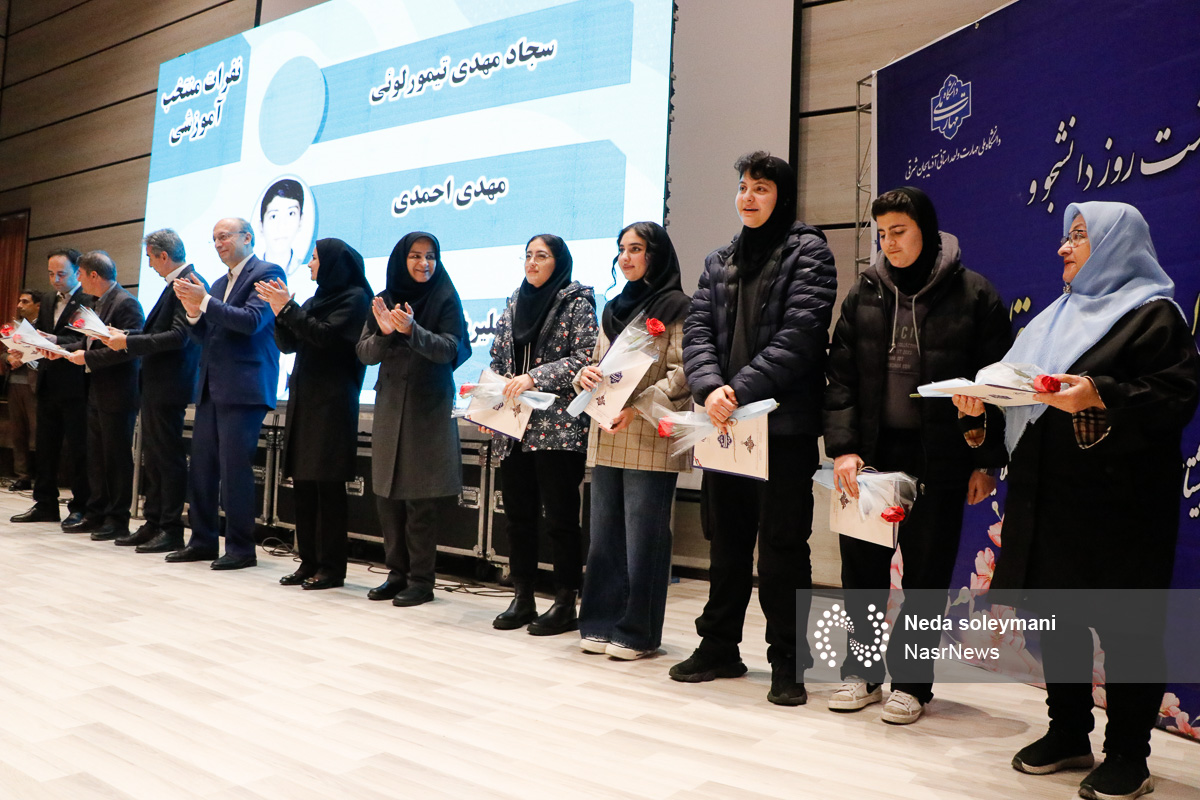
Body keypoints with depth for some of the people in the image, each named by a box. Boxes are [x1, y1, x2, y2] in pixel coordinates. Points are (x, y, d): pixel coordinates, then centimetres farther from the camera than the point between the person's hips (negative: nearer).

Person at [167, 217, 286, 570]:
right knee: (201, 467, 11)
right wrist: (194, 313, 0)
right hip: (211, 388, 8)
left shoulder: (267, 273, -4)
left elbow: (251, 321, -17)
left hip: (243, 388, -8)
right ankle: (203, 541, 21)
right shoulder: (219, 283, 20)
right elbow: (205, 335, 19)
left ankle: (241, 548, 3)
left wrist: (204, 301, -16)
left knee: (234, 468, -6)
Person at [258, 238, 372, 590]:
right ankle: (310, 562, 14)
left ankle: (332, 567, 0)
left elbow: (325, 336, -16)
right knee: (303, 482, 7)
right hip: (304, 399, 8)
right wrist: (279, 310, 0)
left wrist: (288, 308, -11)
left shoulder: (354, 297, -3)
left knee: (328, 484, -7)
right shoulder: (318, 298, 20)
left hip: (333, 402, -8)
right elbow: (288, 344, 14)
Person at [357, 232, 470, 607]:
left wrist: (412, 330, -25)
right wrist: (384, 333, -15)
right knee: (387, 493, 6)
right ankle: (397, 573, 17)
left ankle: (421, 580, 3)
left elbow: (450, 349, -10)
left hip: (429, 407, -4)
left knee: (421, 498, -5)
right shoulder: (383, 300, 10)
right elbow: (365, 354, 5)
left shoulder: (446, 298, -1)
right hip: (390, 405, 5)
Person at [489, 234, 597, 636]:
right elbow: (497, 358, 19)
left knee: (560, 516, -2)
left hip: (557, 425, -6)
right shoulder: (514, 303, 17)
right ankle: (522, 599, 19)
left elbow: (586, 357, -11)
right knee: (518, 513, 9)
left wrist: (535, 377, -18)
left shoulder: (576, 303, 0)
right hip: (514, 426, 6)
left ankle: (566, 603, 8)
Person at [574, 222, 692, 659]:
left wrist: (637, 407, -19)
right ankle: (602, 623, 20)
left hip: (650, 440, -7)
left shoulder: (676, 308, -2)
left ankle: (638, 632, 9)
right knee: (604, 533, 10)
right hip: (605, 438, 7)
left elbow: (682, 375, -10)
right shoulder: (614, 309, 20)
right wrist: (586, 374, -1)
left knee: (644, 536, -2)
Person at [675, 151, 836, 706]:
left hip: (784, 424, -6)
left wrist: (741, 390, -20)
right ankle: (719, 646, 27)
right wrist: (710, 387, -14)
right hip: (723, 424, 6)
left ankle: (788, 662, 12)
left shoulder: (807, 252, 0)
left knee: (783, 545, -1)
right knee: (726, 540, 14)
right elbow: (697, 330, 5)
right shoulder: (718, 262, 17)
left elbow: (799, 334, -13)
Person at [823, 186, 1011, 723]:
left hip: (939, 461, -3)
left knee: (926, 574, 7)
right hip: (871, 455, 3)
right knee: (860, 567, 9)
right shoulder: (864, 293, 7)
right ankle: (862, 671, 26)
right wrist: (842, 448, -8)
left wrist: (986, 462, -3)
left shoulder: (974, 296, -1)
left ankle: (912, 682, 22)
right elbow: (841, 376, 3)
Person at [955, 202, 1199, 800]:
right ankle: (1069, 734, 28)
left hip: (1115, 503, -7)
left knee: (1122, 625, 1)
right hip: (1047, 496, 7)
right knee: (1055, 614, 13)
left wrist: (1100, 396, -27)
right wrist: (983, 400, 0)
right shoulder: (1057, 317, 20)